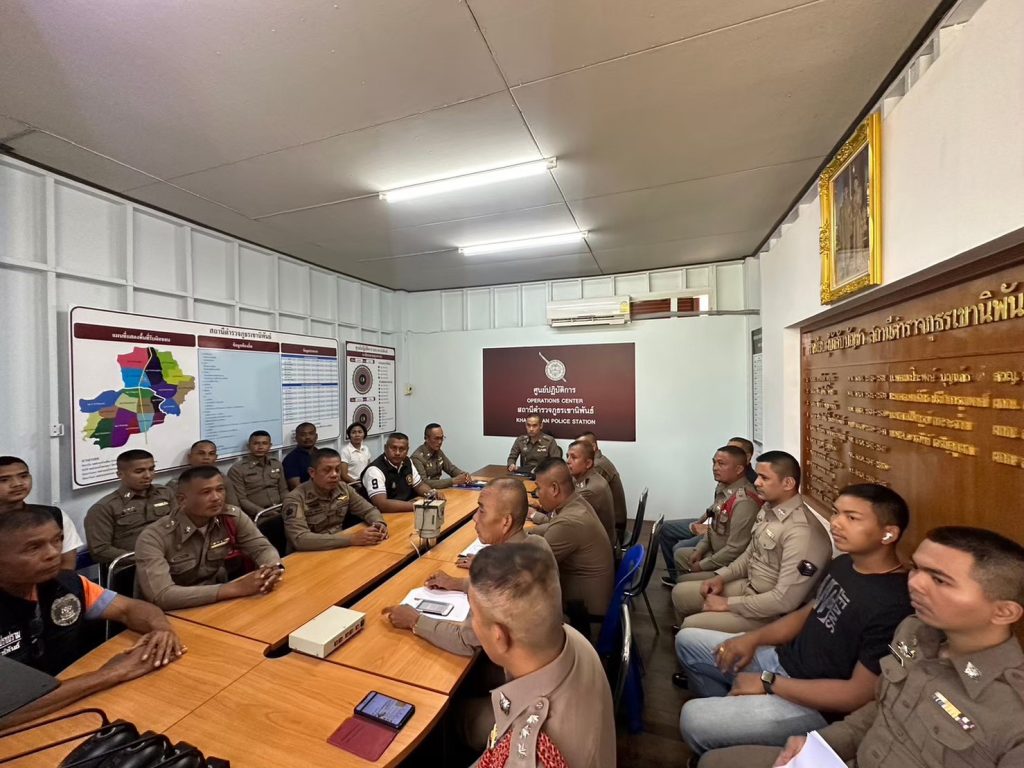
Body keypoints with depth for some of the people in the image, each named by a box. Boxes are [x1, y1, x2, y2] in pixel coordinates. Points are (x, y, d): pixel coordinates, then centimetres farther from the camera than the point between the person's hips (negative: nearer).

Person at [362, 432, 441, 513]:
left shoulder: (407, 462, 3)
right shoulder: (374, 470, -21)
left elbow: (419, 485, 13)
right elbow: (382, 504, -30)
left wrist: (432, 493, -9)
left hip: (406, 512, 8)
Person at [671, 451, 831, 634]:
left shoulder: (801, 531, -30)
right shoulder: (768, 508, 1)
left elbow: (786, 600, -30)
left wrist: (727, 604, -22)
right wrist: (722, 577, 2)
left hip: (771, 613, -8)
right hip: (748, 587, 9)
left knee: (692, 626, -18)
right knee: (680, 593, 8)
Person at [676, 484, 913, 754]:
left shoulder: (892, 606, -26)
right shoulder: (843, 563, 3)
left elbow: (859, 694, -24)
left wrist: (769, 683, -18)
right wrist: (753, 639, -2)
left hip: (814, 705, -8)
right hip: (783, 658, 9)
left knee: (694, 719, -19)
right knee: (687, 641, 11)